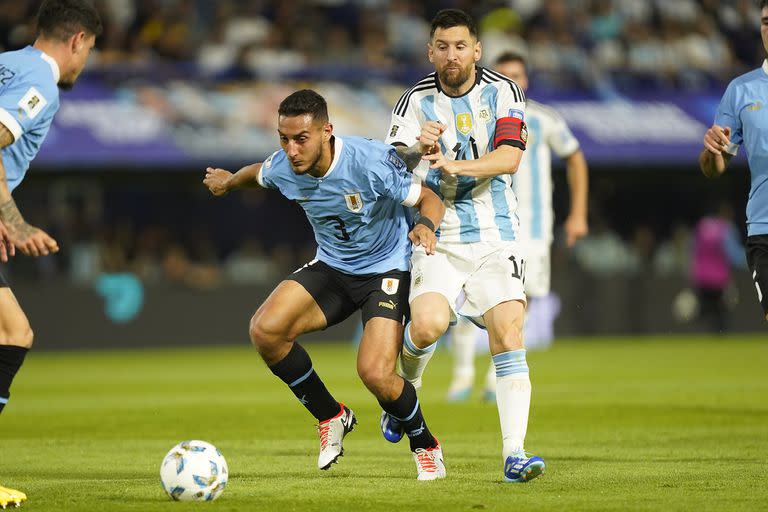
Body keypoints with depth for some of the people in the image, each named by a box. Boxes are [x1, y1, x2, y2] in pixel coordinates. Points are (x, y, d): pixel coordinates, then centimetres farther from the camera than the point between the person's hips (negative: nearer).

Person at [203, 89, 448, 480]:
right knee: (264, 329, -19)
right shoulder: (281, 169, -13)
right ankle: (330, 417, 3)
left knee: (375, 375, -23)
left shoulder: (372, 161, -27)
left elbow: (429, 200, -16)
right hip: (331, 268, 5)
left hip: (386, 269, -5)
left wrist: (426, 224, -39)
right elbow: (257, 173, 14)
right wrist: (228, 182, 34)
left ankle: (425, 446, 10)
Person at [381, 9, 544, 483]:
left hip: (495, 235, 0)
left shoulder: (503, 91, 1)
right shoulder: (416, 100, 1)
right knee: (427, 324, -22)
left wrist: (457, 165, -29)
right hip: (438, 235, 0)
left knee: (509, 334, -14)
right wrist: (418, 150, -29)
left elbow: (509, 158, -12)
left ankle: (514, 454, -14)